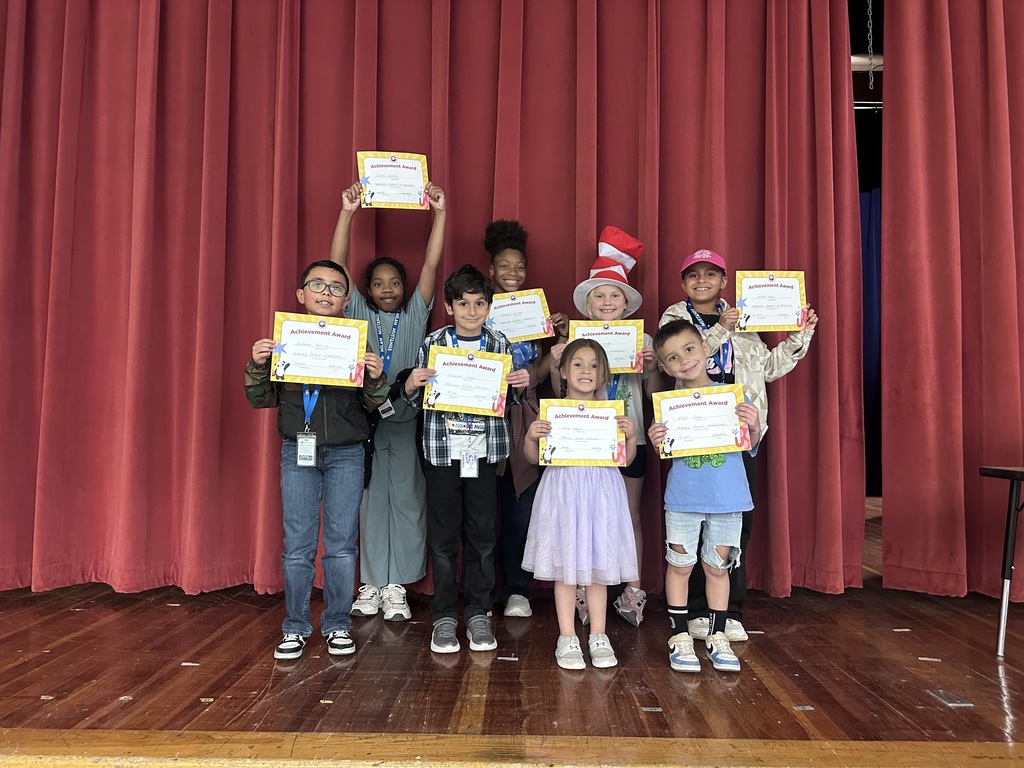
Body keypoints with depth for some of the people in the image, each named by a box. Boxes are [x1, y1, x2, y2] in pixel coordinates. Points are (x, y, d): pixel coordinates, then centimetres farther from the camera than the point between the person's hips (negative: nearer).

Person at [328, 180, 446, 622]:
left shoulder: (415, 315, 8)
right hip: (365, 420, 0)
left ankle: (396, 588, 12)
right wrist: (347, 212, -10)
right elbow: (337, 266, -2)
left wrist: (440, 213, -8)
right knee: (370, 502, 6)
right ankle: (371, 585, 16)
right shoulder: (359, 314, 8)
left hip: (406, 421, 0)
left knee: (406, 502, 2)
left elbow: (431, 264, -1)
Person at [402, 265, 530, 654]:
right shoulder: (433, 343, 0)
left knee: (482, 535, 8)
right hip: (442, 450, -1)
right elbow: (416, 401, 6)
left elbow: (510, 399, 13)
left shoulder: (499, 345, 4)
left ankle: (478, 614, 22)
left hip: (484, 452, 1)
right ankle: (444, 617, 19)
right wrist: (410, 385, -15)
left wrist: (520, 385, -8)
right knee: (442, 536, 6)